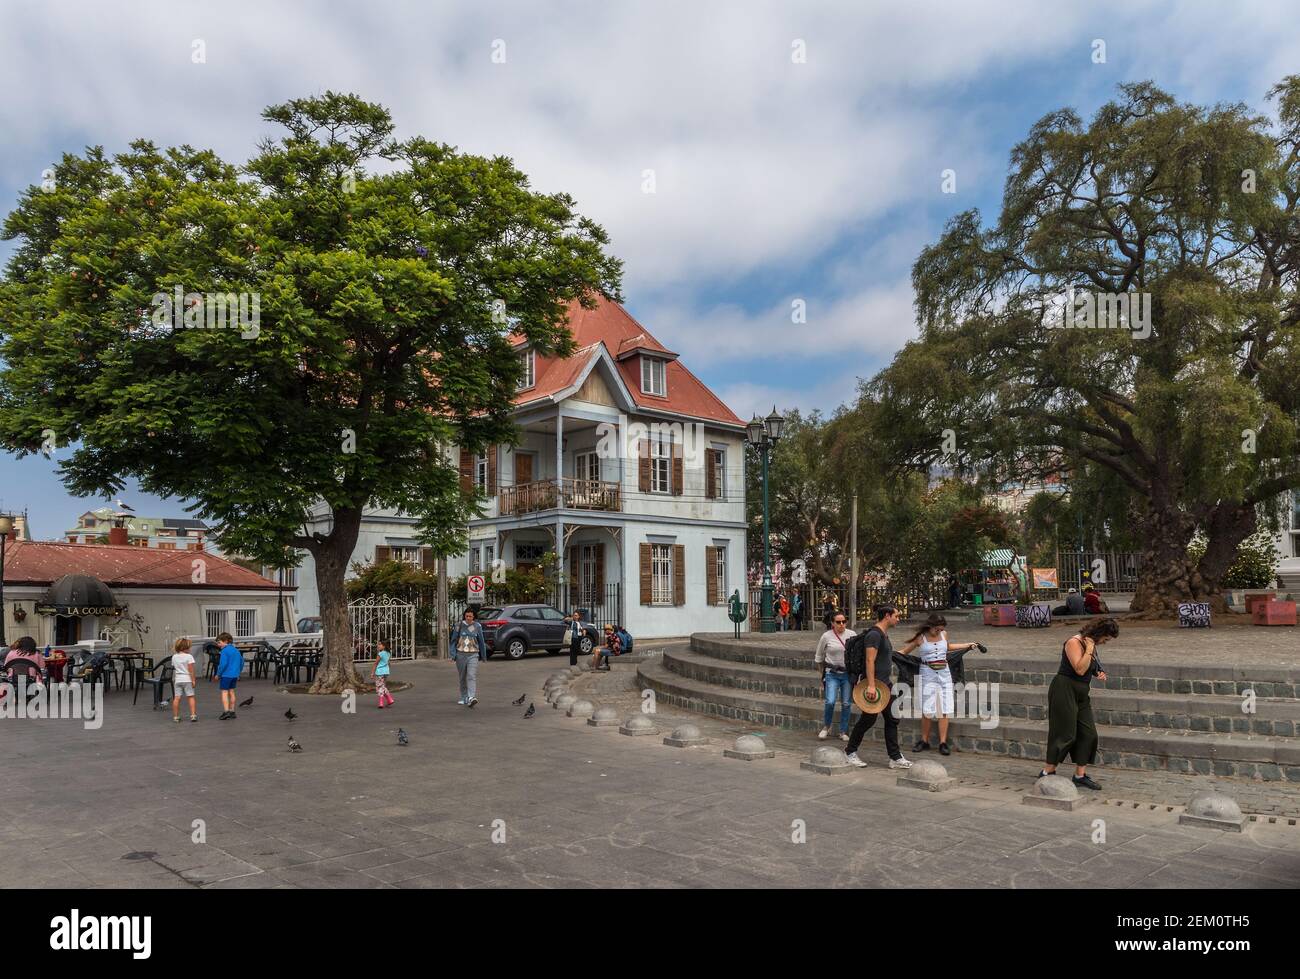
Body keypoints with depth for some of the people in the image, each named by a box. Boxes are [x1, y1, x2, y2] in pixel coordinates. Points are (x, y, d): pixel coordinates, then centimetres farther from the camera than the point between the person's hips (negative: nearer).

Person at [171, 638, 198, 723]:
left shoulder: (174, 657, 8)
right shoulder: (189, 656, -9)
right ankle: (193, 715, -2)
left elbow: (174, 667, 11)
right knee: (190, 697, 2)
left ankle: (176, 716, 6)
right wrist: (193, 680, -7)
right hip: (187, 679, -4)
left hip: (177, 679, 4)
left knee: (177, 698, 3)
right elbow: (191, 670, -11)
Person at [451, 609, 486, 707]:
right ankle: (464, 698, 22)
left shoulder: (477, 626, 3)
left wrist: (483, 655, 15)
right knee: (462, 677, 9)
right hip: (461, 654, 1)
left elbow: (481, 641, 10)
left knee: (472, 676, -15)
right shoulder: (459, 625, 3)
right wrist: (453, 654, -3)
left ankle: (471, 698, -26)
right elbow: (454, 640, 5)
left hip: (473, 655, -1)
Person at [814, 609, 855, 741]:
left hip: (848, 674, 2)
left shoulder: (852, 635, 0)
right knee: (830, 702, -13)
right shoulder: (826, 636, -4)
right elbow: (819, 657, 9)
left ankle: (843, 731, 19)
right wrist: (824, 670, 15)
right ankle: (826, 727, 12)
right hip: (832, 674, -2)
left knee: (846, 703, 3)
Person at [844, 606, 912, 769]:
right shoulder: (874, 634, -16)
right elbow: (870, 661, -23)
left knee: (892, 719, 7)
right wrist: (871, 685, -28)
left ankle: (895, 757, 11)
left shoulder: (884, 634, 14)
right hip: (874, 684, -9)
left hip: (884, 684, 10)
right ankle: (850, 751, 16)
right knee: (868, 719, 1)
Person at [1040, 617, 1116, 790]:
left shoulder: (1092, 646, 12)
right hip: (1064, 690, -9)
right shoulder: (1074, 642, -15)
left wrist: (1099, 674, 7)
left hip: (1081, 694, 9)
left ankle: (1080, 775, 11)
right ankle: (1047, 772, 4)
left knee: (1088, 733, 5)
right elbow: (1080, 669, -25)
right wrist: (1089, 650, -20)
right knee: (1066, 734, -6)